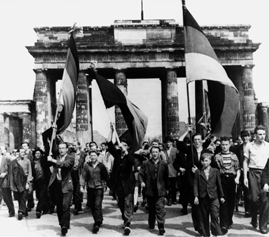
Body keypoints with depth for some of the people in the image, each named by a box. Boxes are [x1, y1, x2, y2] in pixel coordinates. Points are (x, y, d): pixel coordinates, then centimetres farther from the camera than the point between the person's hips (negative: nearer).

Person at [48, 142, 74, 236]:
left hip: (66, 185, -5)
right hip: (57, 184, 5)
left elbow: (66, 164, -24)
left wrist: (53, 161, -31)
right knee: (59, 206, 12)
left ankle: (65, 226, 2)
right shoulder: (56, 157, 10)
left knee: (65, 206, -8)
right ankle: (62, 224, 27)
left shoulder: (70, 158, -4)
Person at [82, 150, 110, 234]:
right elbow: (84, 176, 2)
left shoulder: (101, 166, -3)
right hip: (90, 188, 3)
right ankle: (99, 220, 28)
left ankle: (97, 224, -6)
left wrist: (110, 186, 4)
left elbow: (106, 176, 2)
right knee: (92, 206, 11)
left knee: (97, 205, -11)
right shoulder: (87, 165, 1)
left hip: (99, 188, -3)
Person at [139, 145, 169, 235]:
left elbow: (166, 177, 7)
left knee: (160, 208, -7)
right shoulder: (146, 163, 0)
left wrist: (167, 188, 9)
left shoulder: (164, 164, 1)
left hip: (160, 191, -1)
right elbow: (140, 174, 3)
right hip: (149, 190, 1)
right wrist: (142, 181, -15)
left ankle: (161, 227, -4)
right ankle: (151, 224, 33)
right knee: (151, 208, 15)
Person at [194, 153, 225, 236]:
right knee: (203, 217, 8)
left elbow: (219, 184, 8)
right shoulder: (198, 172, 2)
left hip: (213, 197, -1)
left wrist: (221, 196, 9)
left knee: (215, 216, -3)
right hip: (202, 197, 1)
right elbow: (195, 185, 1)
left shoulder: (215, 171, 4)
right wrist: (196, 196, -8)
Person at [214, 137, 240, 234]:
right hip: (222, 179, -2)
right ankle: (224, 225, -1)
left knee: (231, 201, 9)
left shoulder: (234, 156, 9)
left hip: (232, 179, 2)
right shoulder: (217, 156, 3)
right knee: (223, 202, -4)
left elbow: (238, 168, 8)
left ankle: (229, 221, 28)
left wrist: (237, 177, -8)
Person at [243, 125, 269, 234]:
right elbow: (245, 162, 7)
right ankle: (254, 219, 24)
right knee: (255, 198, -3)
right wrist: (245, 177, 1)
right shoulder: (249, 146, 4)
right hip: (253, 172, -1)